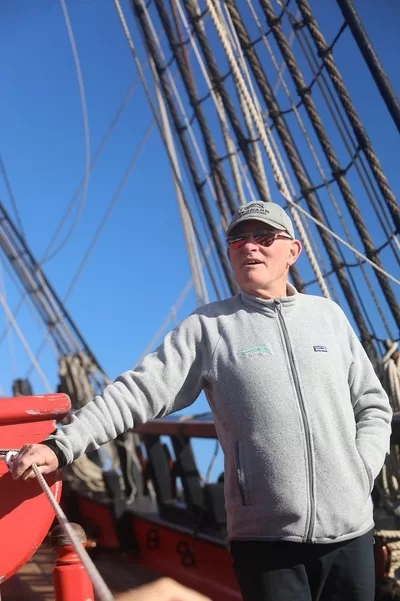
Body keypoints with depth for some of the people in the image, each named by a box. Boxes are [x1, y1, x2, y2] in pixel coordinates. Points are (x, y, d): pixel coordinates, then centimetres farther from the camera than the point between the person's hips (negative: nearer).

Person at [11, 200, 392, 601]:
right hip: (266, 535, -3)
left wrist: (360, 472, 0)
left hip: (349, 528, 3)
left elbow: (373, 406, 15)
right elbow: (138, 392, -8)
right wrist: (61, 445, -19)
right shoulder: (208, 327, -1)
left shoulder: (328, 315, 9)